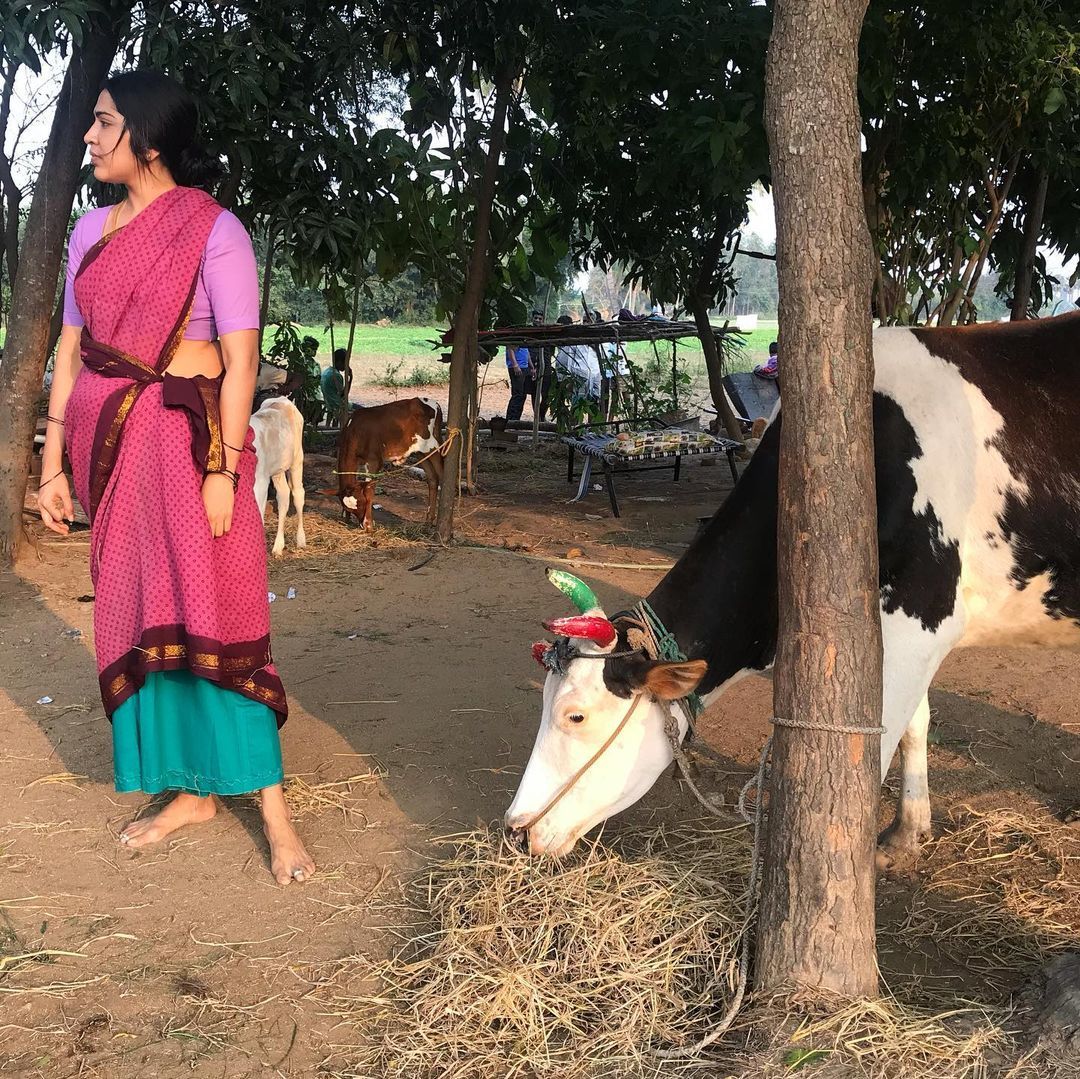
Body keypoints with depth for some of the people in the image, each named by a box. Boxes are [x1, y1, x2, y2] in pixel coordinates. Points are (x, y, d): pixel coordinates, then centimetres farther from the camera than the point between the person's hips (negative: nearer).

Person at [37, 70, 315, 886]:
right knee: (137, 616, 9)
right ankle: (193, 790, 21)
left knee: (209, 616, -6)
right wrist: (54, 465, 10)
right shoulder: (92, 230, 11)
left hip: (187, 437, -6)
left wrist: (223, 470, -16)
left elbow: (241, 360, -10)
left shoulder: (213, 230, -6)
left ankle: (271, 804, 4)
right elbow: (72, 351, 13)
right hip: (109, 443, 6)